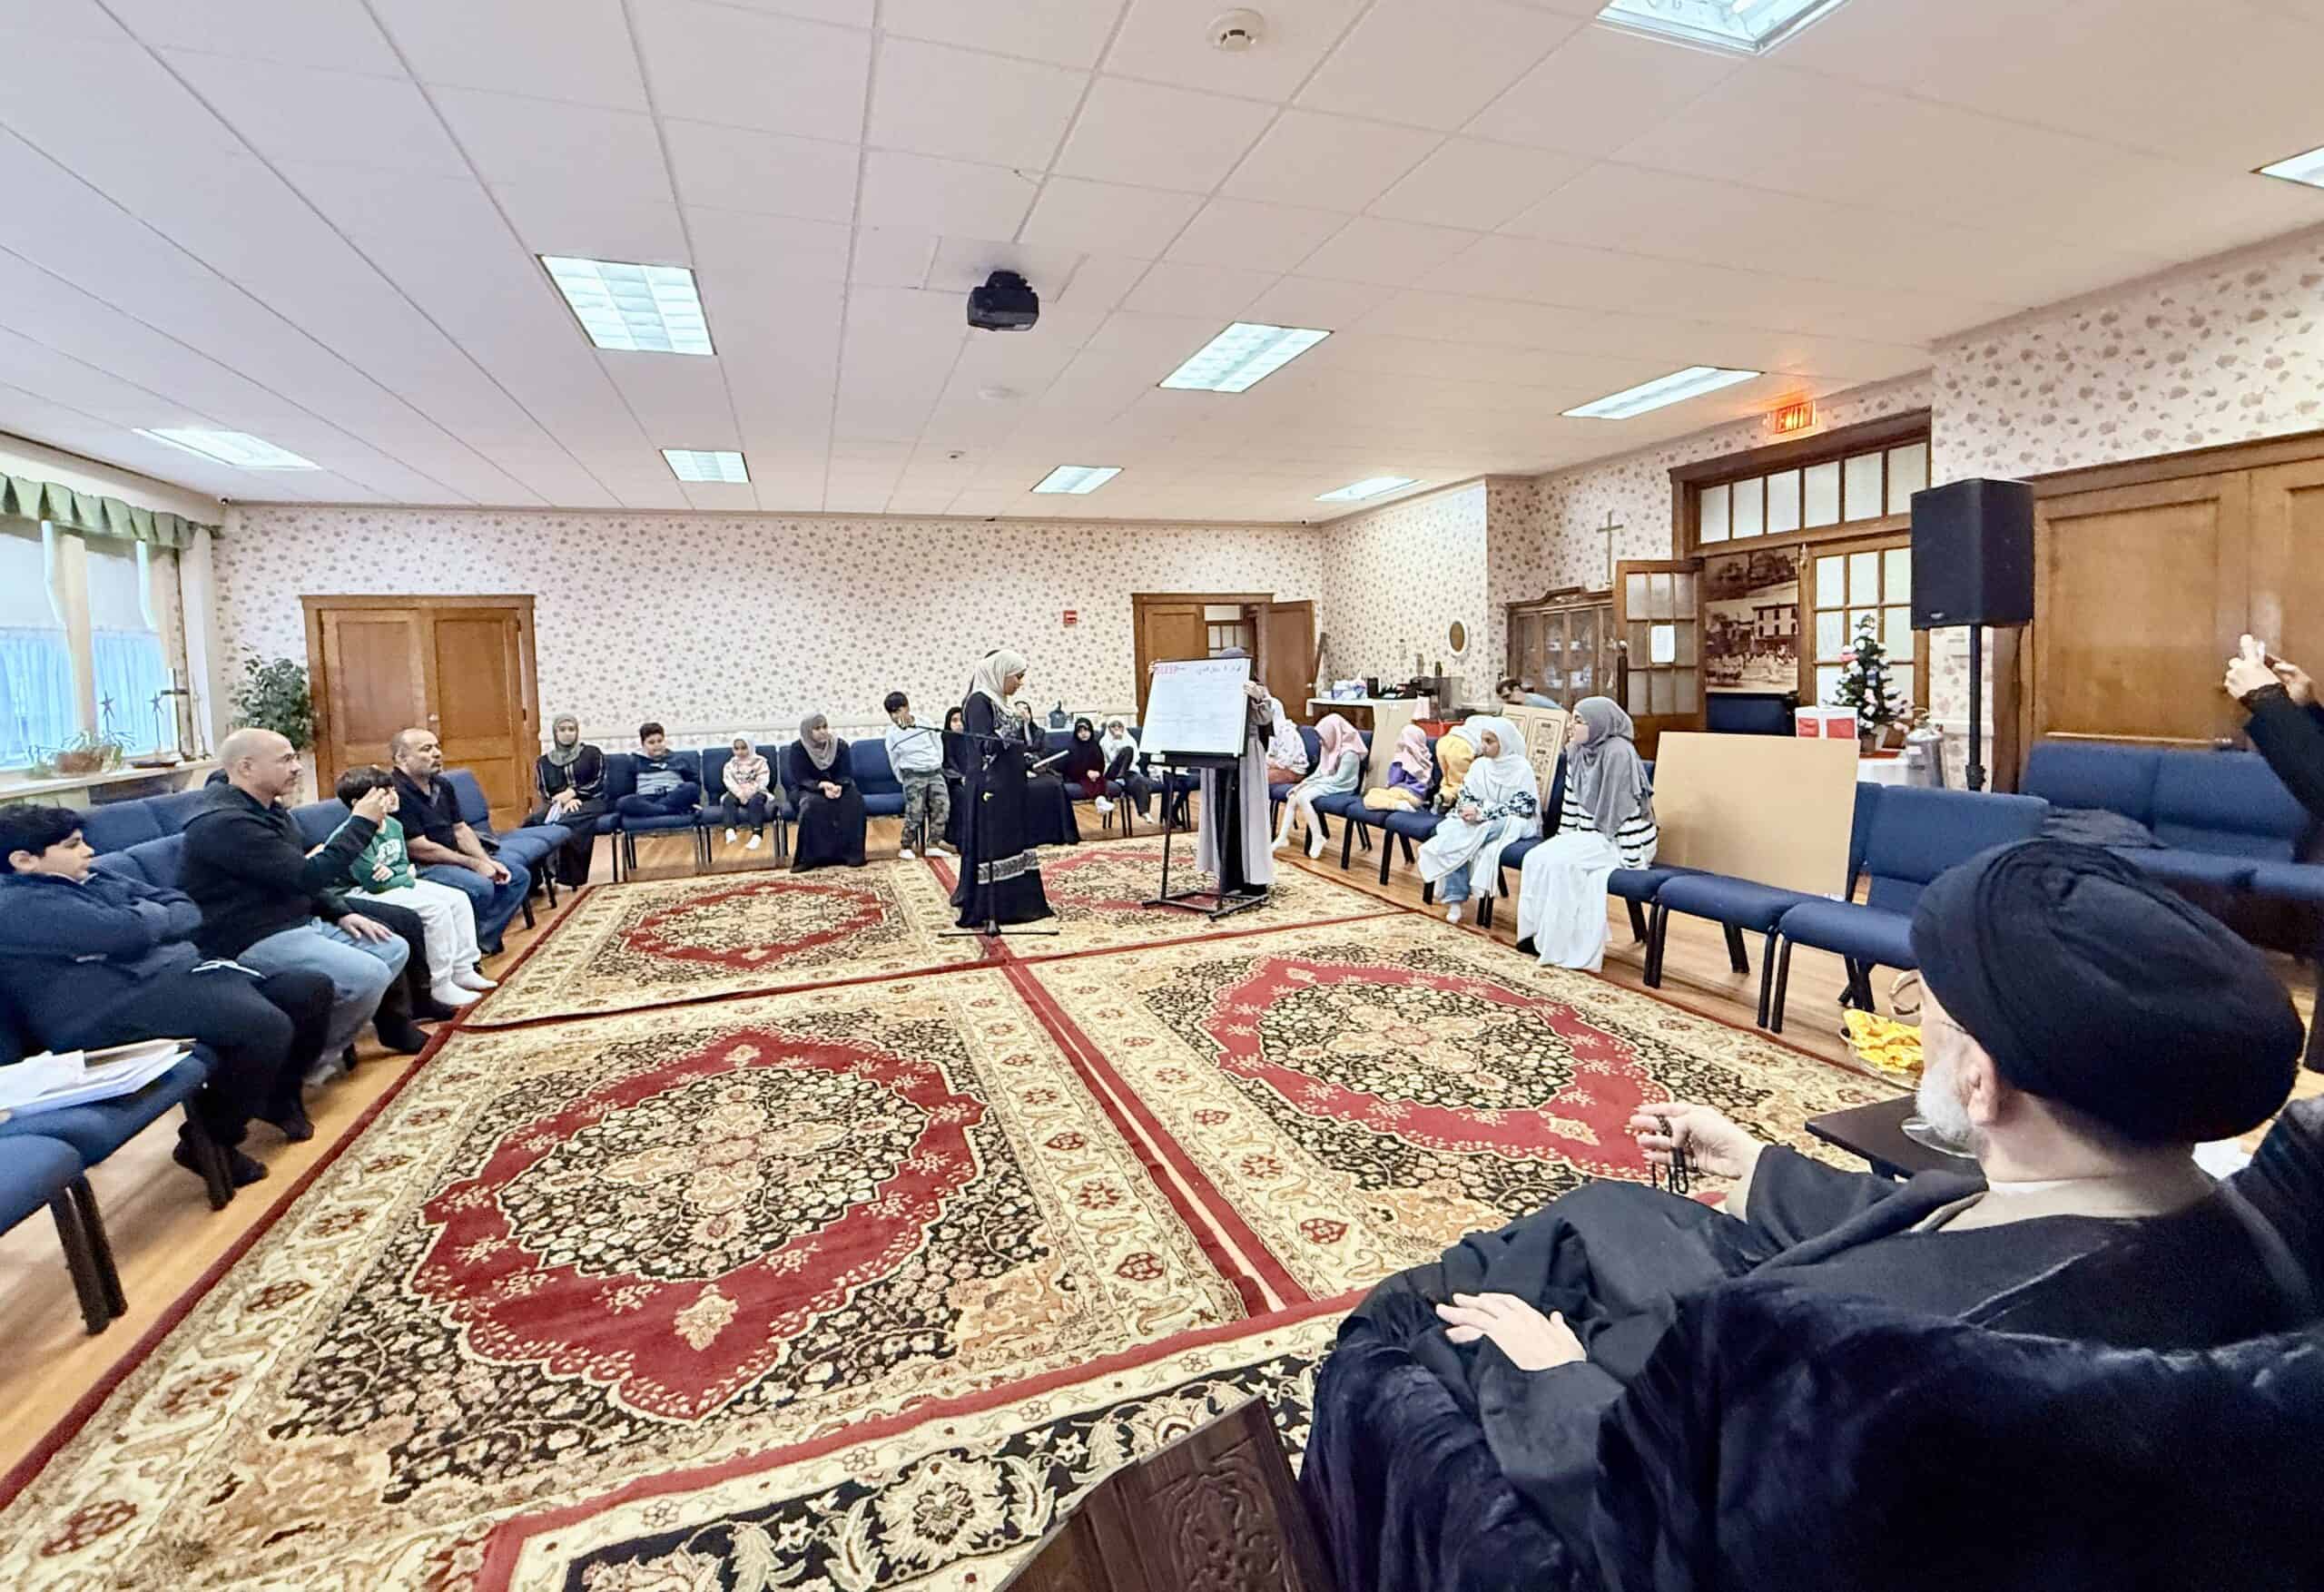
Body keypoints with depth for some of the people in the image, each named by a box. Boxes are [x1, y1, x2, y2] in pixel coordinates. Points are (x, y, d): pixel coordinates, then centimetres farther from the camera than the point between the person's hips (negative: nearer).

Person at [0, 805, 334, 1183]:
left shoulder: (92, 879, 19)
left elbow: (188, 909, 15)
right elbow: (129, 932, -20)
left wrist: (145, 918, -5)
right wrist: (152, 913, 1)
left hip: (182, 970, 10)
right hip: (123, 1002, -10)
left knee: (311, 987, -1)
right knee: (266, 1027, -31)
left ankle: (278, 1096, 18)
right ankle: (208, 1143, -9)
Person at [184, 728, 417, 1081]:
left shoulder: (269, 810, 12)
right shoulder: (224, 823, -21)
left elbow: (300, 878, 22)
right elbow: (308, 876, -26)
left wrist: (342, 913, 7)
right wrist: (362, 823, -19)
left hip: (299, 922, 10)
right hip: (252, 940, -10)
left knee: (394, 949, 6)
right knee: (369, 975, -25)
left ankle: (328, 1033, 18)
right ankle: (316, 1058, -1)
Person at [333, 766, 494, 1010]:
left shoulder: (394, 825, 4)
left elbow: (404, 863, 11)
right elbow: (373, 883, -22)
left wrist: (392, 871, -13)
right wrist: (408, 878, -7)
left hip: (395, 883, 9)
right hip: (364, 894, -9)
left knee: (459, 899, -1)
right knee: (436, 908, -26)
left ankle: (463, 970, 6)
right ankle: (440, 985, -17)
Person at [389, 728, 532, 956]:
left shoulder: (442, 786, 10)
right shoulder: (396, 794, -19)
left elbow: (461, 830, 12)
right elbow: (419, 849, -21)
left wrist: (486, 860, -5)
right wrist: (474, 864, -16)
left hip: (453, 858, 10)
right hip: (419, 867, -10)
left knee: (519, 875, 2)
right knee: (481, 887, -31)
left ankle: (483, 940, -6)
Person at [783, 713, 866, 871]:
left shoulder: (840, 745, -6)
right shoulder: (797, 749, -12)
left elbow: (846, 775, -9)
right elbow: (801, 779, -15)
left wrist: (839, 786, -34)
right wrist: (822, 785, -35)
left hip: (838, 787, 2)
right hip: (806, 790, -2)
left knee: (854, 799, -29)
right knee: (812, 804, -36)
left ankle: (851, 852, -26)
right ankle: (809, 857, -31)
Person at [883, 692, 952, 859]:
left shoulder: (925, 723, 3)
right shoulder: (892, 734, 2)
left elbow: (938, 744, 13)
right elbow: (894, 761, 9)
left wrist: (938, 764, 9)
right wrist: (903, 780, 5)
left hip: (935, 771, 2)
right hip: (913, 774, -2)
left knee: (942, 804, -11)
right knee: (915, 809, -16)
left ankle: (933, 844, -7)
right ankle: (906, 846, -3)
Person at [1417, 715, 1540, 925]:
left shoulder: (1522, 768, -7)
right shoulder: (1480, 765, 8)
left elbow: (1524, 805, -15)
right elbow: (1465, 795, 10)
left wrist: (1482, 813, -22)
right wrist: (1468, 810, -16)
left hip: (1511, 824, -4)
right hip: (1479, 823, 5)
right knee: (1453, 832, -27)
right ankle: (1455, 899, -28)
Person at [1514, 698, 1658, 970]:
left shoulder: (1618, 753, -22)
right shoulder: (1577, 751, 3)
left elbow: (1626, 806, -23)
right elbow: (1572, 799, 10)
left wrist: (1631, 860, -24)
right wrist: (1561, 839, 10)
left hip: (1621, 840, -8)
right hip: (1591, 833, 8)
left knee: (1562, 863, -25)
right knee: (1536, 858, -10)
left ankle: (1565, 946, -14)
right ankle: (1541, 933, -3)